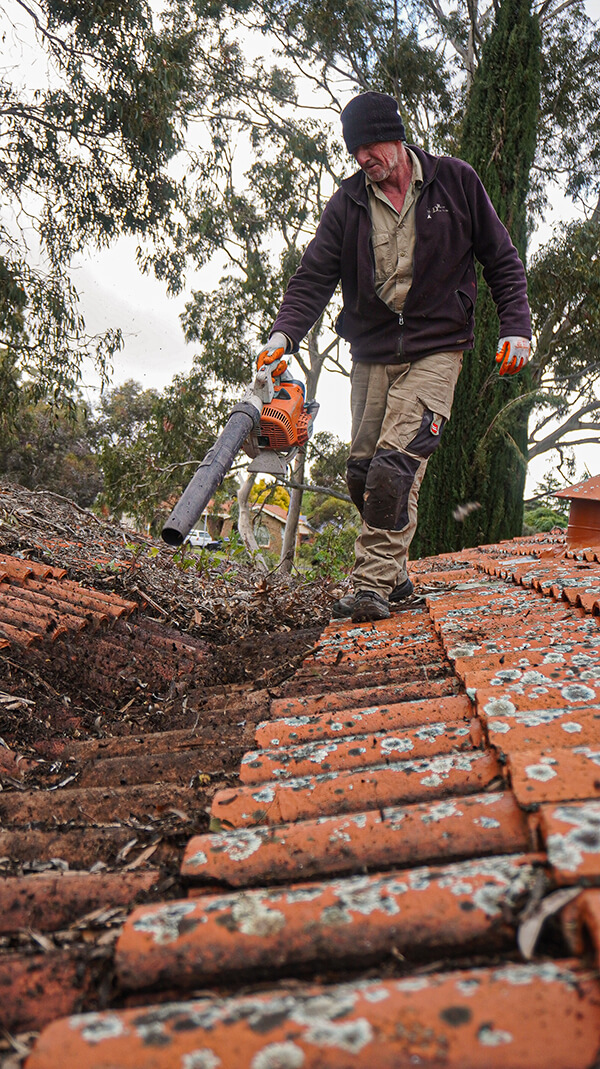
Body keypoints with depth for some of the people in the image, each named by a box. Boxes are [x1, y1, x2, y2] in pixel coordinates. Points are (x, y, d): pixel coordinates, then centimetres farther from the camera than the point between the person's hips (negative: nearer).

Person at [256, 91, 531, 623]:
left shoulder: (455, 181, 3)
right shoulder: (347, 202, 8)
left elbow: (503, 261, 8)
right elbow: (314, 277, 2)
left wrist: (516, 328, -2)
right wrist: (285, 332, -15)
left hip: (434, 353, -4)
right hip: (371, 355, 4)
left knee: (395, 466, -19)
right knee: (362, 473, 4)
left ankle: (373, 585, -15)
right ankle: (394, 575, 20)